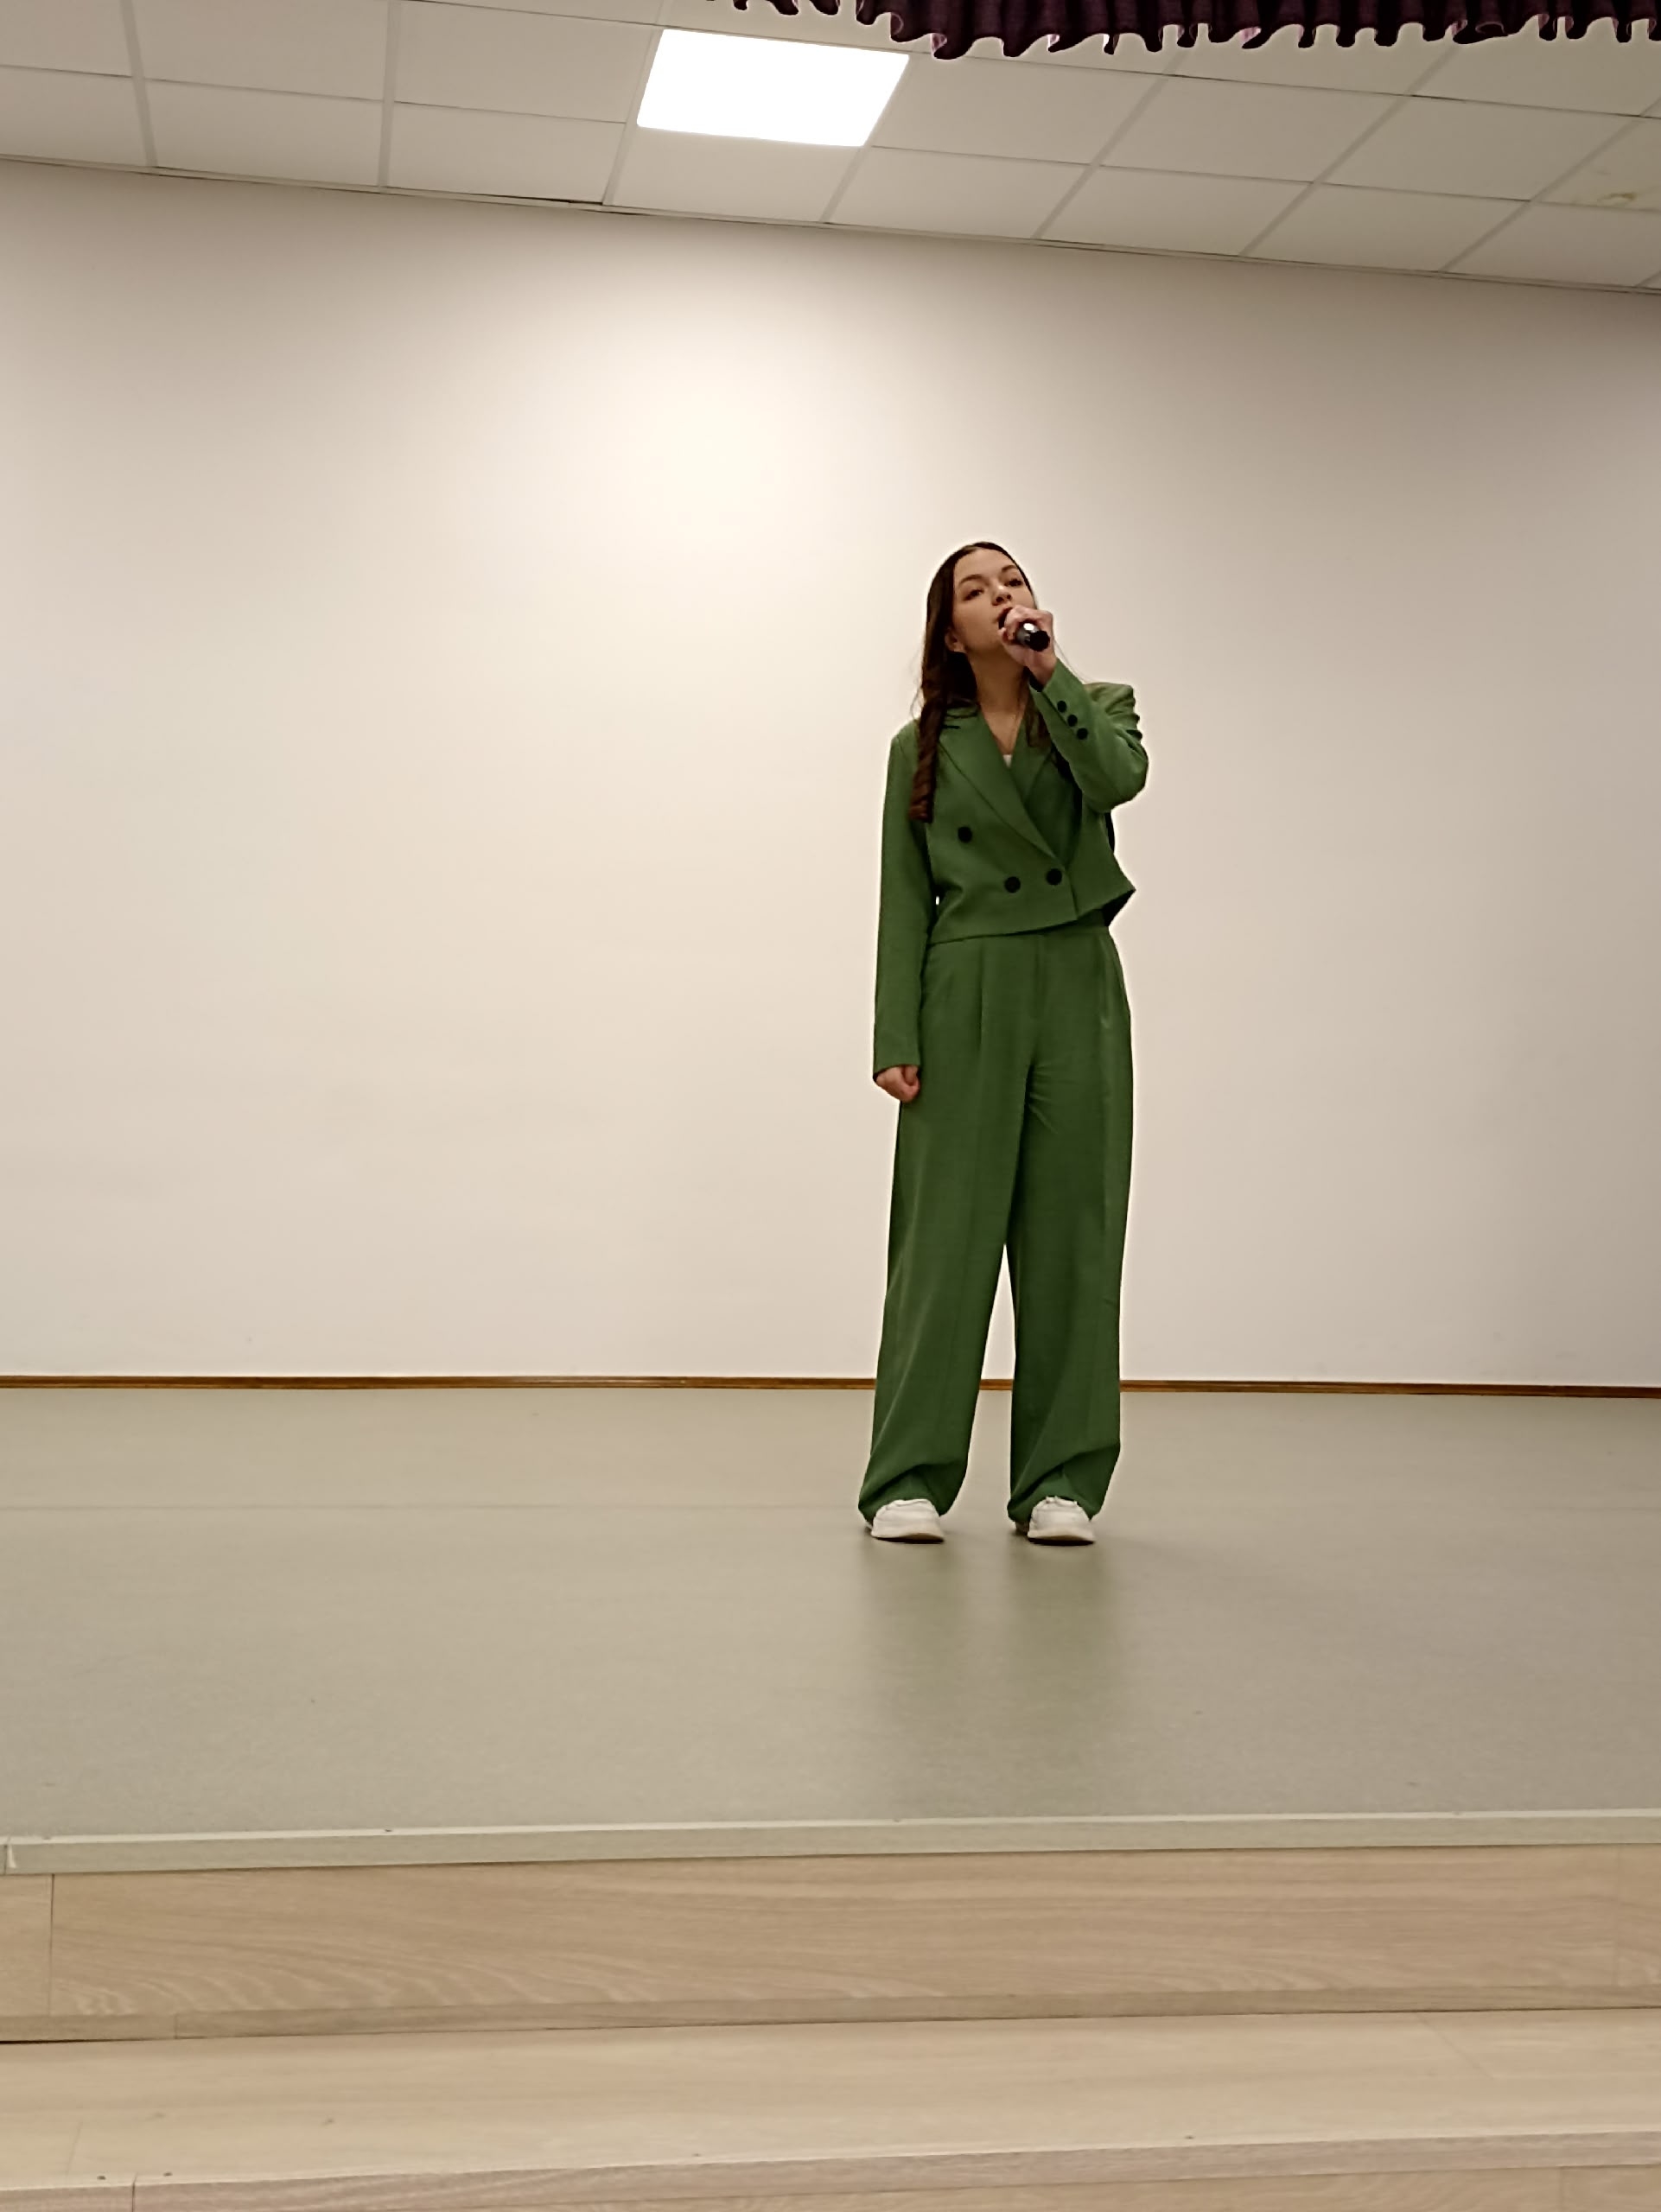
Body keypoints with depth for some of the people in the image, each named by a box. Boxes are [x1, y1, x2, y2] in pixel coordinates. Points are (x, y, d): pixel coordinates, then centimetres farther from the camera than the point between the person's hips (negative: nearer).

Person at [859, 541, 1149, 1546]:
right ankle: (909, 1480, 4)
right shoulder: (923, 746, 8)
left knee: (1071, 1231, 2)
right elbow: (905, 900, 5)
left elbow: (1120, 777, -15)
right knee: (947, 1229, -3)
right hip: (967, 996, -1)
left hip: (1078, 988, 1)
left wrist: (1048, 670, -12)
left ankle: (1061, 1482, 9)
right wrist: (896, 1040, -3)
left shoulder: (1096, 707, 9)